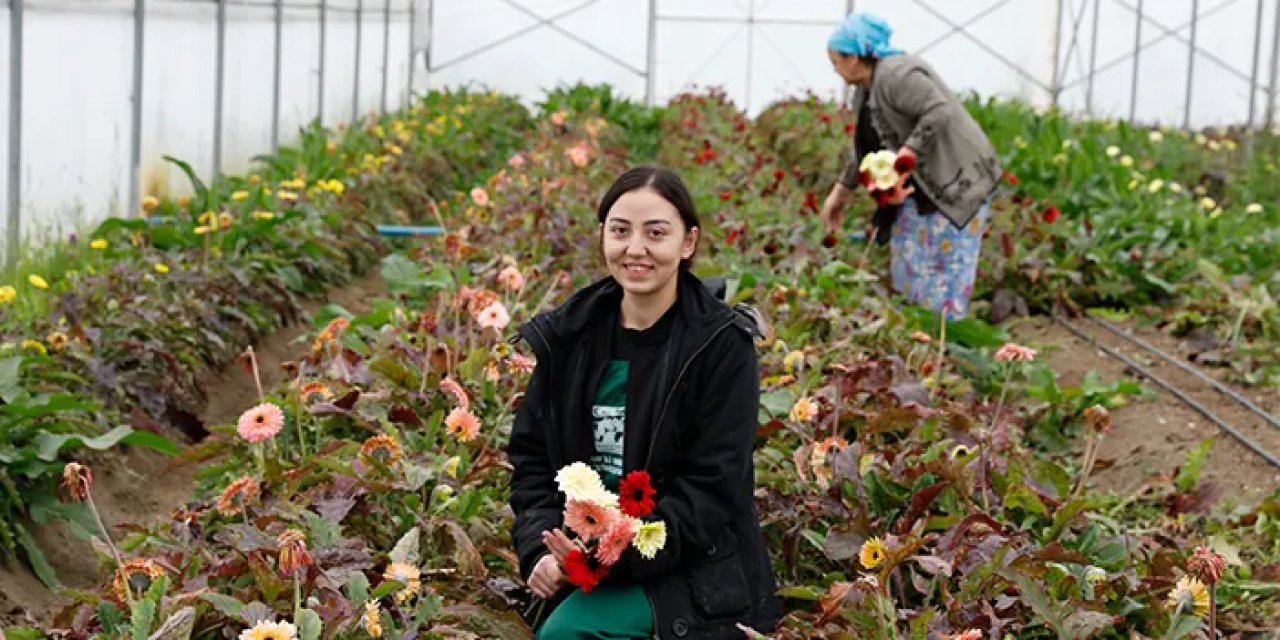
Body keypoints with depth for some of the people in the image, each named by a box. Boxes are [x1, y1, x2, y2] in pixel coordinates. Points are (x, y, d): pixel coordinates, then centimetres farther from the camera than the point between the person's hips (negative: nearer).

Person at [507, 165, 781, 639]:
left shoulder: (722, 346, -9)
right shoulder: (566, 337, 4)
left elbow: (714, 487, -13)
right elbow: (531, 457, 8)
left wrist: (623, 553, -23)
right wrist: (541, 552, -9)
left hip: (691, 573, -4)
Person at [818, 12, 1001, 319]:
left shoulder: (897, 75, -20)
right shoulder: (865, 90, 12)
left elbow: (940, 113, -29)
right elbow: (864, 149, 20)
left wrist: (904, 158, -29)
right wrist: (840, 193, 23)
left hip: (956, 182, -10)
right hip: (919, 186, 10)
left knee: (946, 269, -7)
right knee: (908, 262, 11)